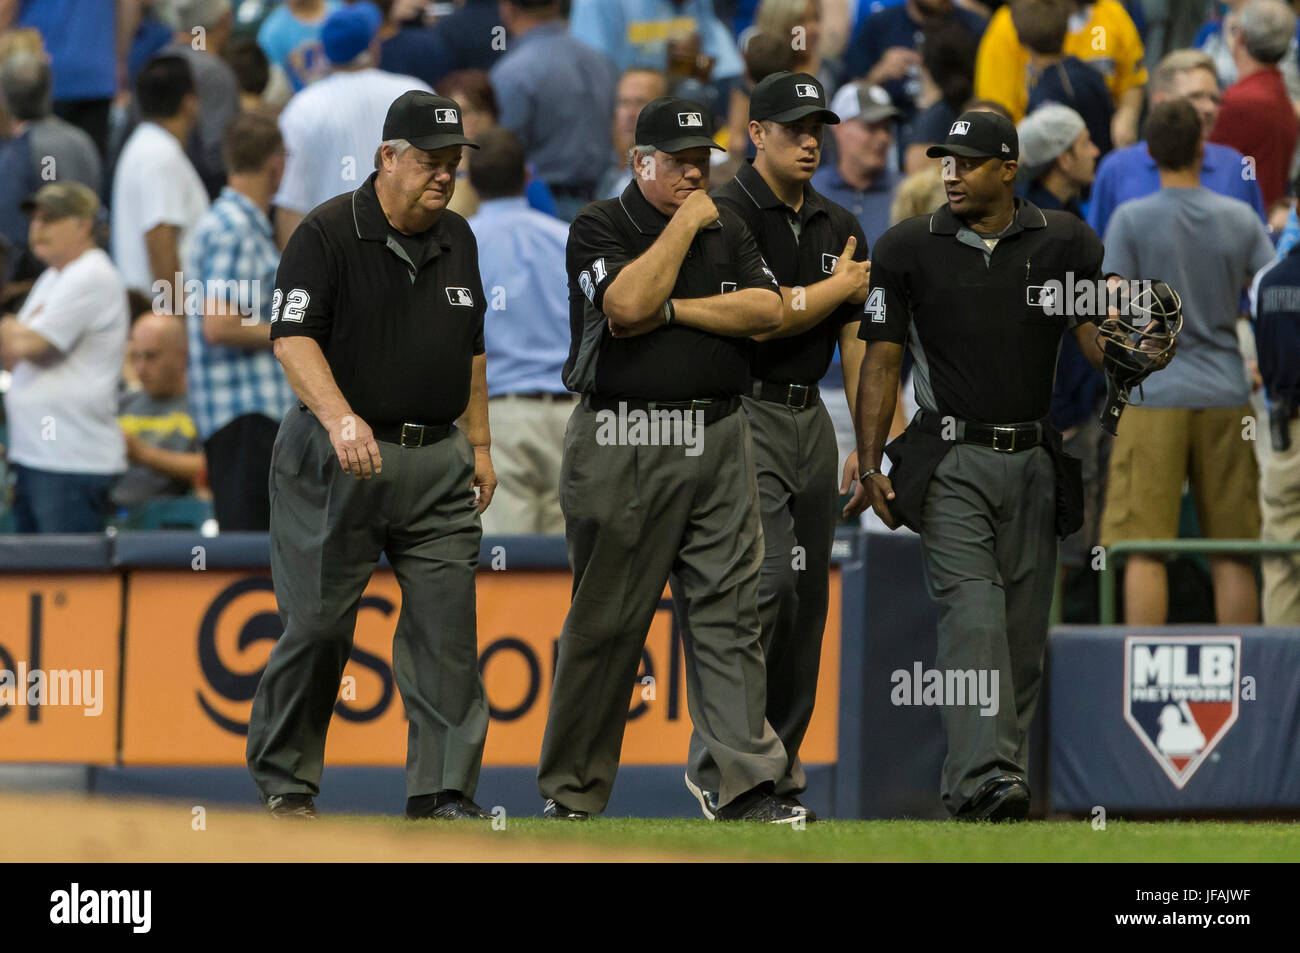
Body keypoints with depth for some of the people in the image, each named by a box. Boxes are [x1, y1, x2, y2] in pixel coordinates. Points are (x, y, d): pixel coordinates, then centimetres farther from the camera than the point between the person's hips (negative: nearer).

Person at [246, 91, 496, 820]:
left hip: (439, 461, 5)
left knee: (448, 626, -1)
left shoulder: (457, 240, 13)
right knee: (319, 623, -1)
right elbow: (293, 337, -16)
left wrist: (479, 443, 19)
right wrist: (341, 418, -29)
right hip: (341, 460, -5)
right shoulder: (328, 233, -7)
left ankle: (444, 791, 1)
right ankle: (285, 783, 12)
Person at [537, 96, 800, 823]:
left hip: (718, 443, 4)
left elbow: (767, 312, 0)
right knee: (605, 621, 1)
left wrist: (670, 310, -9)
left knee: (732, 613, -3)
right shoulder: (600, 228, 0)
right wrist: (684, 225, -8)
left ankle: (748, 783, -5)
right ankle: (572, 797, 9)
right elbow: (627, 304, -18)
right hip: (622, 448, -4)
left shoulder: (728, 232, 15)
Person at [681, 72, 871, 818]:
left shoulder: (840, 227, 14)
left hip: (812, 417, 7)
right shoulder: (727, 215, -8)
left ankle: (778, 769, 12)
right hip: (745, 413, -7)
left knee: (809, 595, 5)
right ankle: (717, 765, -14)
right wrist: (842, 285, -4)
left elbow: (856, 341, 13)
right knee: (766, 581, -18)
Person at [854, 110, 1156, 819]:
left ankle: (994, 780, 12)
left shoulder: (1063, 243, 7)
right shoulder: (908, 248, 5)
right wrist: (871, 466, -4)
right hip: (951, 462, -3)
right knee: (973, 615, -17)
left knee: (1024, 628, 4)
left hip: (1033, 462, 3)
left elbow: (1096, 335, 1)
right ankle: (985, 781, -28)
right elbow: (881, 361, 4)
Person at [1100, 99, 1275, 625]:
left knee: (1143, 551, -4)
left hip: (1155, 396, -3)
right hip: (1227, 395, 3)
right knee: (1232, 555, 6)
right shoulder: (1241, 220, 5)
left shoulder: (1132, 220, -4)